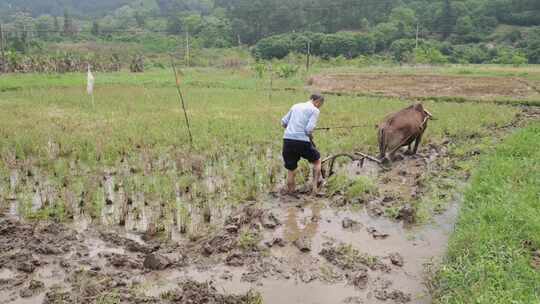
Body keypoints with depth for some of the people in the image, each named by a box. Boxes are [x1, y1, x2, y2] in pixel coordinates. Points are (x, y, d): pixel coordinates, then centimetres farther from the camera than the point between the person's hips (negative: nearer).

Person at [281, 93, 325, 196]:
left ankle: (290, 194, 22)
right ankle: (315, 187, 19)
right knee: (317, 160, 22)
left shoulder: (295, 106, 19)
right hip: (302, 141, -5)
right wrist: (311, 137, 8)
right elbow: (309, 129, -12)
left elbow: (283, 123, 19)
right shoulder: (315, 110, 1)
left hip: (287, 140, 5)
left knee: (291, 170, 16)